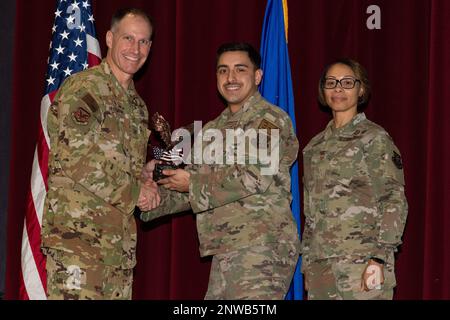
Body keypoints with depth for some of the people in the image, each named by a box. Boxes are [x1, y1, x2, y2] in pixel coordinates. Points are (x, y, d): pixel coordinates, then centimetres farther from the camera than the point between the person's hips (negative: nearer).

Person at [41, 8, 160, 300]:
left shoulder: (137, 104, 20)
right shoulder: (83, 88, -7)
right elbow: (74, 159, -17)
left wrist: (146, 184, 5)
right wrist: (134, 193, -10)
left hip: (122, 239, 8)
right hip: (77, 231, -8)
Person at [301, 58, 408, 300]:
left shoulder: (374, 138, -1)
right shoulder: (315, 146, 17)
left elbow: (394, 201, -7)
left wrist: (379, 258, -16)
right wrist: (306, 262, 14)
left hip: (361, 261, -5)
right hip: (319, 263, 6)